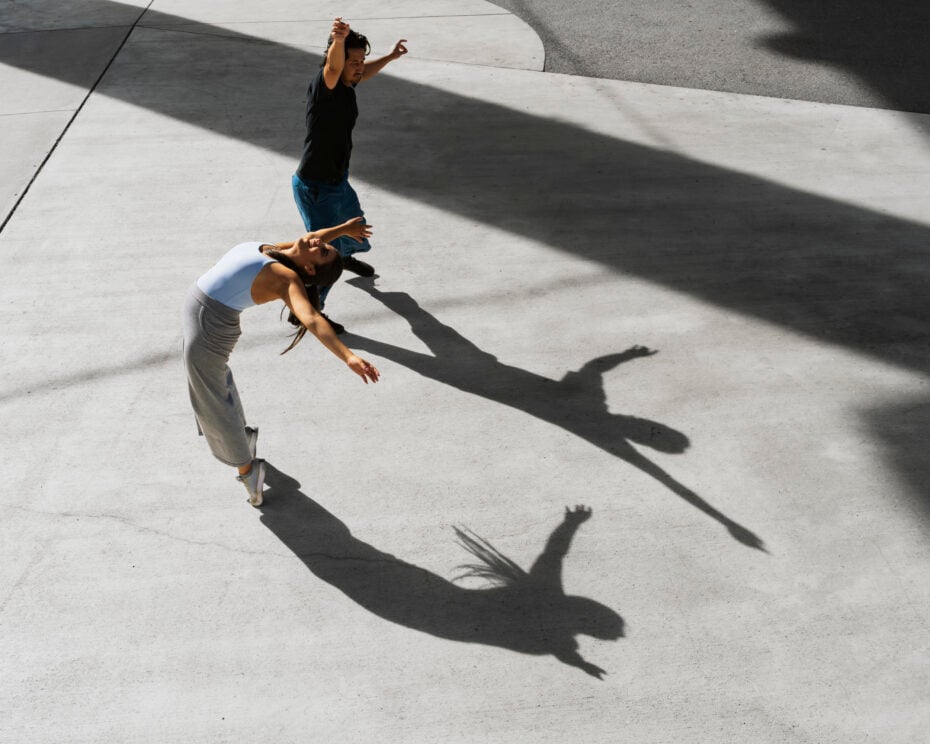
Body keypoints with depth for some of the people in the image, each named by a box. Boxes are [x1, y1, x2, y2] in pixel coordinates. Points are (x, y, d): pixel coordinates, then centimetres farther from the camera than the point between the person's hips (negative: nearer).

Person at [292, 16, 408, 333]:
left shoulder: (346, 84, -2)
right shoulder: (323, 86, -26)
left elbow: (363, 73, 24)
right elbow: (333, 65, -51)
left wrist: (390, 57, 32)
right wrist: (339, 39, -70)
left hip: (338, 180, 9)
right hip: (314, 187, -9)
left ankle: (345, 255, 65)